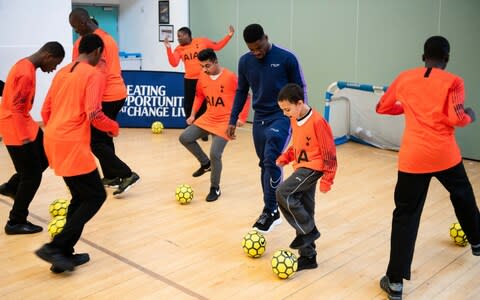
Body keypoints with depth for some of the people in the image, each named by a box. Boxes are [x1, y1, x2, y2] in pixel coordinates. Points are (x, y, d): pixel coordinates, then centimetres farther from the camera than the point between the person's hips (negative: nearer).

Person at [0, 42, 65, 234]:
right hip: (16, 130, -10)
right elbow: (15, 108, -25)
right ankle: (16, 222, 9)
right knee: (32, 175, -2)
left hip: (24, 124, 10)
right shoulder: (26, 73, -23)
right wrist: (24, 137, -23)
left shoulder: (26, 65, 8)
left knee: (45, 157, 18)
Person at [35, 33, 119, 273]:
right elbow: (94, 115, -16)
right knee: (96, 196, 2)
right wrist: (113, 127, 2)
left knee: (80, 196, 17)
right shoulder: (94, 75, -7)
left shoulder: (62, 72, 16)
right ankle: (55, 247, -4)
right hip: (73, 144, -8)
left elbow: (46, 111, 18)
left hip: (53, 141, 9)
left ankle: (64, 253, 18)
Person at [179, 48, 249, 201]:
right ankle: (205, 163, 18)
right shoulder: (202, 77, 0)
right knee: (185, 138, -2)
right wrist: (193, 114, 9)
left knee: (215, 153, -15)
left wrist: (242, 118, -12)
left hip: (225, 122, -6)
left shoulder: (230, 77, -17)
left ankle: (215, 188, 6)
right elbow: (199, 96, 16)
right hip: (208, 118, 7)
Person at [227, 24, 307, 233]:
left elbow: (299, 89, -3)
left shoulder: (286, 58, -11)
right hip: (259, 119, 5)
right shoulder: (244, 62, 2)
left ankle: (270, 210, -9)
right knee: (265, 164, 10)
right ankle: (271, 210, 23)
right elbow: (241, 92, 12)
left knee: (271, 160, -21)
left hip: (282, 117, -5)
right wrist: (232, 120, 10)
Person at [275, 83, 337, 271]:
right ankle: (308, 257, 22)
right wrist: (284, 158, 3)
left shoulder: (317, 121, -18)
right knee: (304, 209, 11)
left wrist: (326, 180, -14)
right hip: (301, 168, 9)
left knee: (283, 193, -24)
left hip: (313, 168, -9)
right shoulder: (294, 120, 6)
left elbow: (329, 152, -15)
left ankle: (308, 230, -6)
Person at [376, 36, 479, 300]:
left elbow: (382, 107, 15)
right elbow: (455, 119, -12)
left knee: (406, 215, 2)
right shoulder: (453, 81, -1)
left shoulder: (404, 78, 7)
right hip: (445, 155, 0)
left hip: (412, 158, 0)